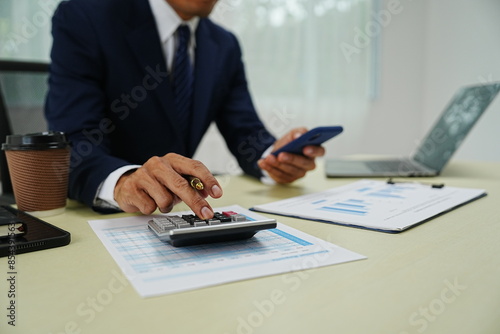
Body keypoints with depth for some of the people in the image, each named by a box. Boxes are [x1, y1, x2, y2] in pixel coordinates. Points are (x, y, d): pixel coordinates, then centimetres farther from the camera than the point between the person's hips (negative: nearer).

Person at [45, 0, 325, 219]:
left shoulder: (225, 47, 6)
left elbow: (246, 134, 1)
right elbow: (73, 143, -23)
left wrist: (273, 155, -21)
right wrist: (122, 182, -44)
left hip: (174, 212, 5)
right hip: (90, 215, -4)